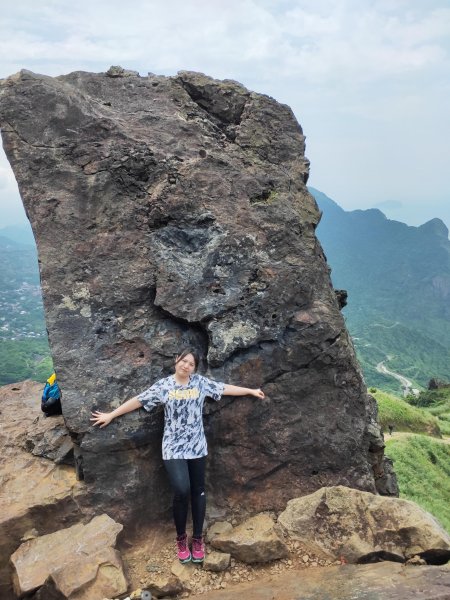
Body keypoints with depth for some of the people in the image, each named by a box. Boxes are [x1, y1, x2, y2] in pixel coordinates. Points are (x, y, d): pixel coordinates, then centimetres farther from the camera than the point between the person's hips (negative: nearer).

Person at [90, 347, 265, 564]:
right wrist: (111, 415, 2)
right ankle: (181, 538, 12)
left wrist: (251, 391, 12)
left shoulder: (200, 382, 0)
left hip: (197, 447, 3)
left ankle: (198, 538, 28)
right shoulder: (163, 386, -4)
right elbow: (138, 400, 0)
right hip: (173, 449, -2)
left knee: (198, 491, 10)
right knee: (181, 491, -14)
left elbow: (225, 388, 8)